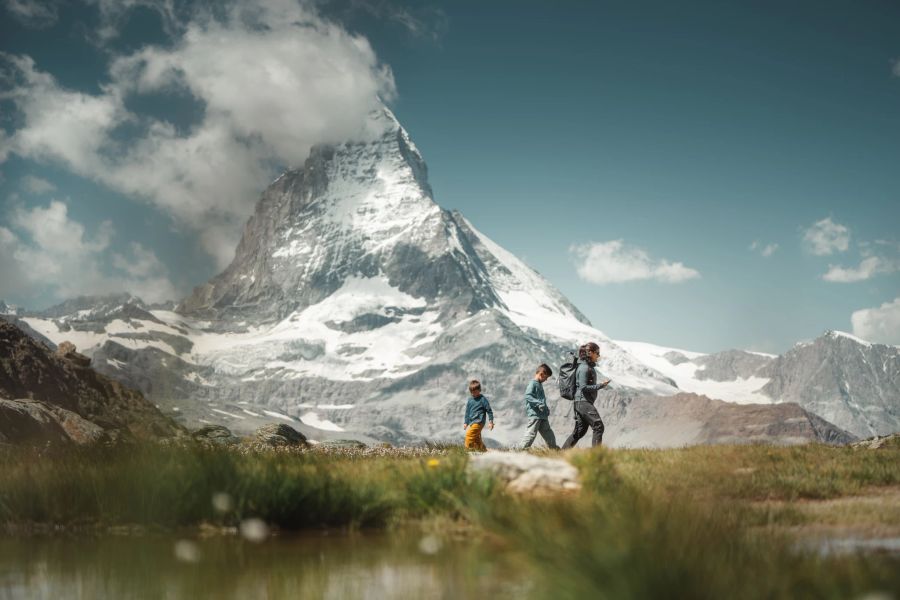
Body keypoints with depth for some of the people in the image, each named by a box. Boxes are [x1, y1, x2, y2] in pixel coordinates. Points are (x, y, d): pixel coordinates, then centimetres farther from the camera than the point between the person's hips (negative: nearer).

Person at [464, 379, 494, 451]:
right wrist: (466, 423, 18)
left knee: (469, 434, -23)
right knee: (477, 439, 10)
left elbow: (489, 411, -4)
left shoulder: (482, 399, -6)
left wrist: (491, 422, -7)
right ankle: (483, 450, 20)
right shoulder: (470, 400, 12)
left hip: (479, 422, -8)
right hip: (472, 422, 8)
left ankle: (469, 449, -20)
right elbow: (467, 412, 20)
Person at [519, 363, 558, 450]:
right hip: (534, 414, -9)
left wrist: (546, 409, 19)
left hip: (542, 415, 9)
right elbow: (528, 396, -21)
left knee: (548, 433, 15)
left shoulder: (540, 384, 19)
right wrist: (539, 404, -28)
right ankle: (522, 448, -6)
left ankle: (554, 448, 24)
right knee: (531, 433, -10)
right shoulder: (532, 383, -10)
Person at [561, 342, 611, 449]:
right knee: (598, 426, -13)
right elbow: (583, 387, -19)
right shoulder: (584, 368, -14)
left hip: (583, 403, 10)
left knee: (580, 431, 11)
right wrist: (600, 385, -19)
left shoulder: (589, 366, 17)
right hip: (583, 401, -10)